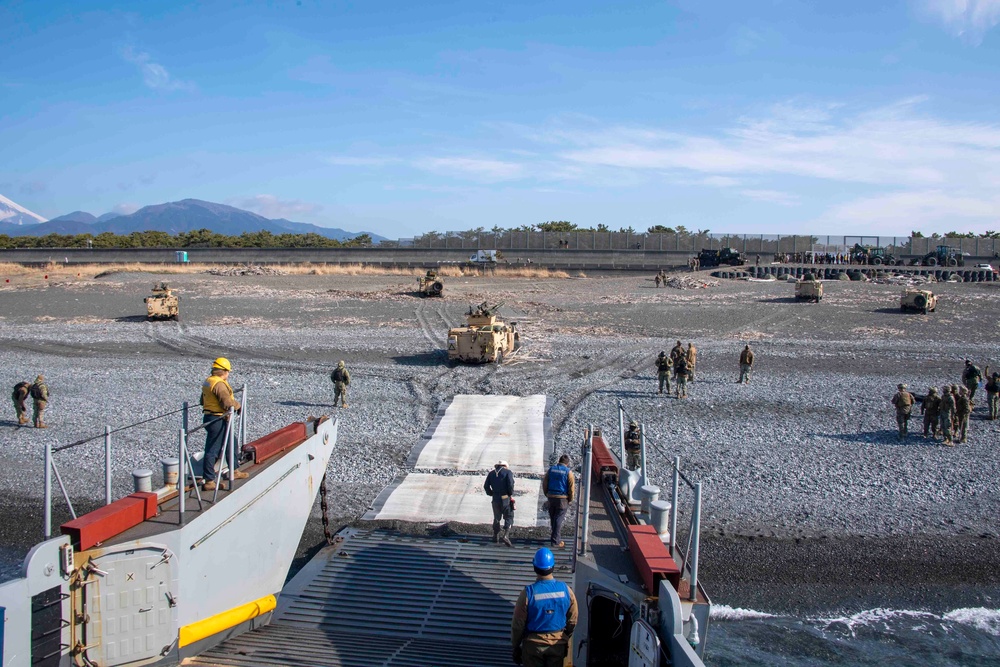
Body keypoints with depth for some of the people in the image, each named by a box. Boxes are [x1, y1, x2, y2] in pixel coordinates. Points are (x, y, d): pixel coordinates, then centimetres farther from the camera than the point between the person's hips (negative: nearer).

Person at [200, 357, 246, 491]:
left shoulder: (207, 381, 11)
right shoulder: (219, 384, -21)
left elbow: (202, 401, 19)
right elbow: (228, 403, -24)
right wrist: (238, 405, -7)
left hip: (209, 417, 11)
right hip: (217, 420, -11)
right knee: (213, 450, -4)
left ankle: (234, 472, 34)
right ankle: (208, 481, 2)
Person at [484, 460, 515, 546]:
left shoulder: (491, 473, 11)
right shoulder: (508, 472, -1)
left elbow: (486, 486, 6)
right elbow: (510, 484, -14)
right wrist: (511, 494, 1)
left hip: (495, 499, 4)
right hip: (506, 499, -4)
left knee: (496, 518, 19)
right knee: (509, 517, 3)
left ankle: (496, 536, 26)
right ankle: (505, 535, -13)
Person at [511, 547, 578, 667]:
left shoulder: (528, 593, -19)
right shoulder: (565, 590, -11)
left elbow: (518, 625, -12)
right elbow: (572, 621, 0)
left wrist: (515, 648, 2)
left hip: (533, 645, -2)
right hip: (558, 645, 2)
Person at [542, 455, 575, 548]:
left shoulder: (551, 469, 4)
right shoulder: (568, 472, -8)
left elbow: (544, 483, 6)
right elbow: (571, 487, -9)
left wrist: (547, 494, 14)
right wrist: (570, 499, 2)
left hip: (551, 497, 4)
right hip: (562, 498, -4)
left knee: (553, 518, 17)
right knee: (559, 519, 0)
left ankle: (556, 536, 31)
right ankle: (556, 540, 1)